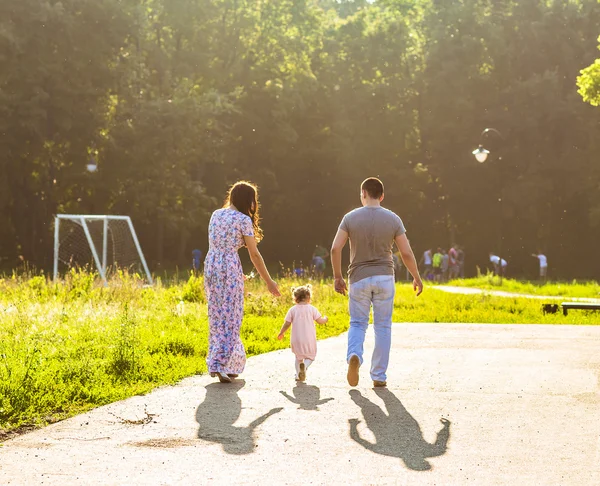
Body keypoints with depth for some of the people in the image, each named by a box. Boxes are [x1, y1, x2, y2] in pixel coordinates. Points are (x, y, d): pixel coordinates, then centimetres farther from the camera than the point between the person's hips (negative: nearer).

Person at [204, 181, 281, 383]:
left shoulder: (216, 214, 11)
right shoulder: (243, 220, -7)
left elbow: (215, 243, 14)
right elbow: (254, 254, -6)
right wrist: (269, 281, 0)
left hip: (210, 266, 7)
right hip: (230, 268, -7)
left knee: (216, 316, 12)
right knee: (230, 318, 0)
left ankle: (229, 365, 20)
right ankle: (220, 365, -7)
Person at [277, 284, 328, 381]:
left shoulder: (292, 310, 1)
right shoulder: (311, 309, -2)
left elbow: (287, 323, 0)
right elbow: (320, 321, -1)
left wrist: (281, 333, 17)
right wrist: (325, 319, 23)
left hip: (296, 340, 2)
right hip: (309, 339, -1)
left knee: (298, 357, 20)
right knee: (310, 356, 11)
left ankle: (298, 375, 10)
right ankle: (305, 365, -22)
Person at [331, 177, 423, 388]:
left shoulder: (351, 218, -3)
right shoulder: (393, 219, -2)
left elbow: (335, 248, -9)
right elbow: (407, 253, -3)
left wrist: (337, 277, 3)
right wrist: (417, 278, 10)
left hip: (359, 278, 0)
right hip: (384, 278, 0)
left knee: (357, 323, 10)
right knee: (383, 326, 8)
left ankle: (354, 355, -20)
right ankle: (379, 376, 9)